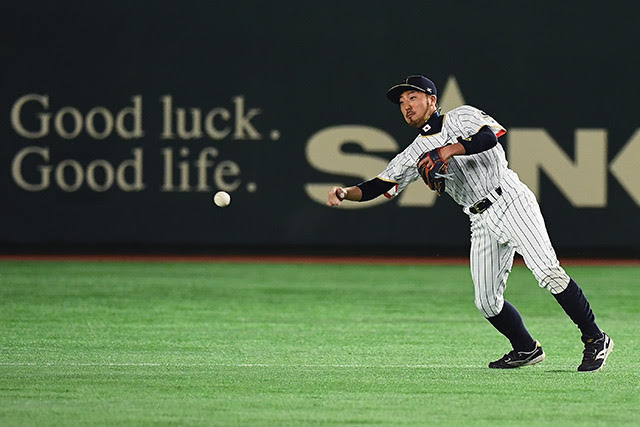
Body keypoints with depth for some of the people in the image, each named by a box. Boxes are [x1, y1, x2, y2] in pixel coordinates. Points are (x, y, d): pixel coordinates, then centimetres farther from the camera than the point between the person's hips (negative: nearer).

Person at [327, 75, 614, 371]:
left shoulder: (462, 117, 4)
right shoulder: (414, 154, 17)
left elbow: (489, 136, -17)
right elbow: (378, 187, 10)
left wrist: (449, 150, -26)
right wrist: (344, 193, -7)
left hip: (511, 201, -6)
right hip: (482, 223, 6)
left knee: (548, 273, -19)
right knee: (487, 302, 0)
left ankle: (595, 340, -12)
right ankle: (526, 350, 22)